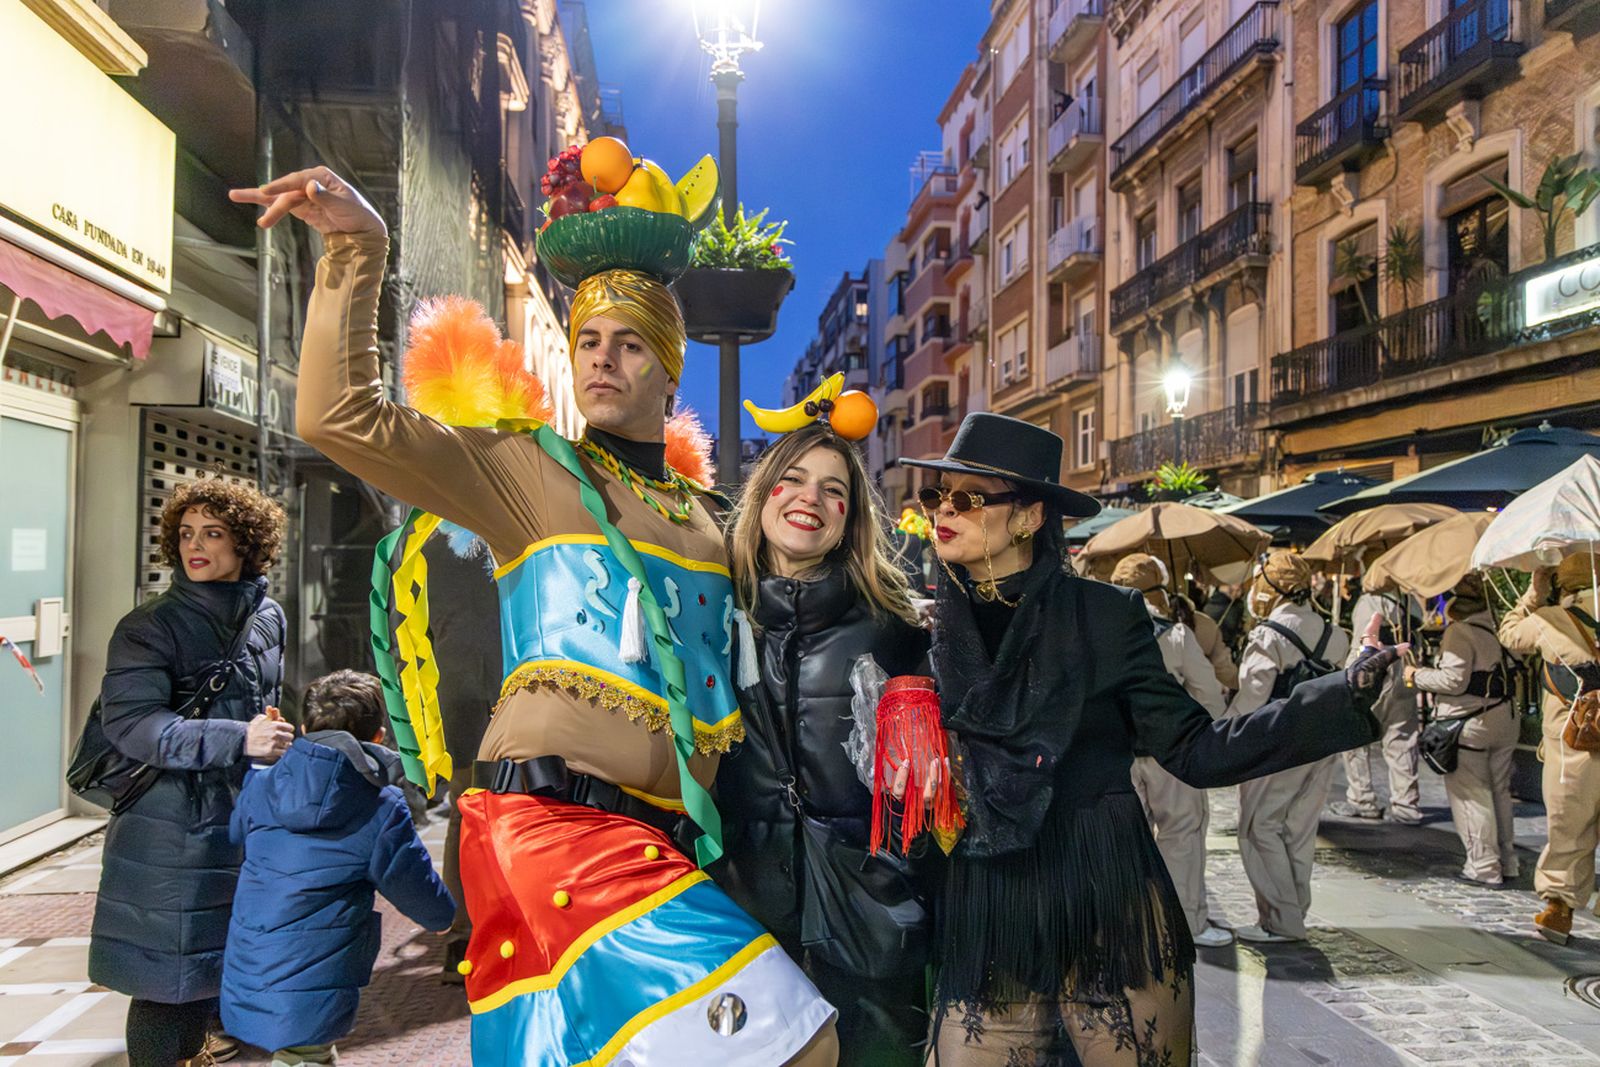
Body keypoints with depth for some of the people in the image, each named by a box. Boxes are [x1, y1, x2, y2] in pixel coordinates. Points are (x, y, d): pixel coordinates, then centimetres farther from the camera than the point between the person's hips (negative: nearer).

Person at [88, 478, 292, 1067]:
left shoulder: (268, 616, 6)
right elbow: (128, 721, -22)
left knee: (218, 957, 17)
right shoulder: (151, 626, -12)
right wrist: (237, 741, -27)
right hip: (175, 829, -6)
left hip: (248, 815, 6)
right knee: (171, 971, 1)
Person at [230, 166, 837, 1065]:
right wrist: (360, 250, -10)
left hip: (657, 841, 7)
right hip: (553, 820, -6)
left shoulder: (707, 519, 22)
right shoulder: (527, 468, 5)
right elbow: (342, 416, -4)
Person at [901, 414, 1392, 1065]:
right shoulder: (924, 635, 1)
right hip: (986, 934, 2)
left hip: (1112, 920, -1)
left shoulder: (1102, 615, -4)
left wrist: (1345, 698, -16)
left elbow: (1197, 752, -8)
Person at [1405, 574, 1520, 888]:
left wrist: (1417, 676, -6)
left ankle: (1484, 867, 4)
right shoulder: (1496, 627, 10)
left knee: (1471, 796, 0)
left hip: (1469, 723, -8)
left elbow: (1454, 680, -20)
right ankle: (1506, 862, 24)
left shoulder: (1459, 632, -15)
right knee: (1499, 791, 16)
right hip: (1505, 720, 8)